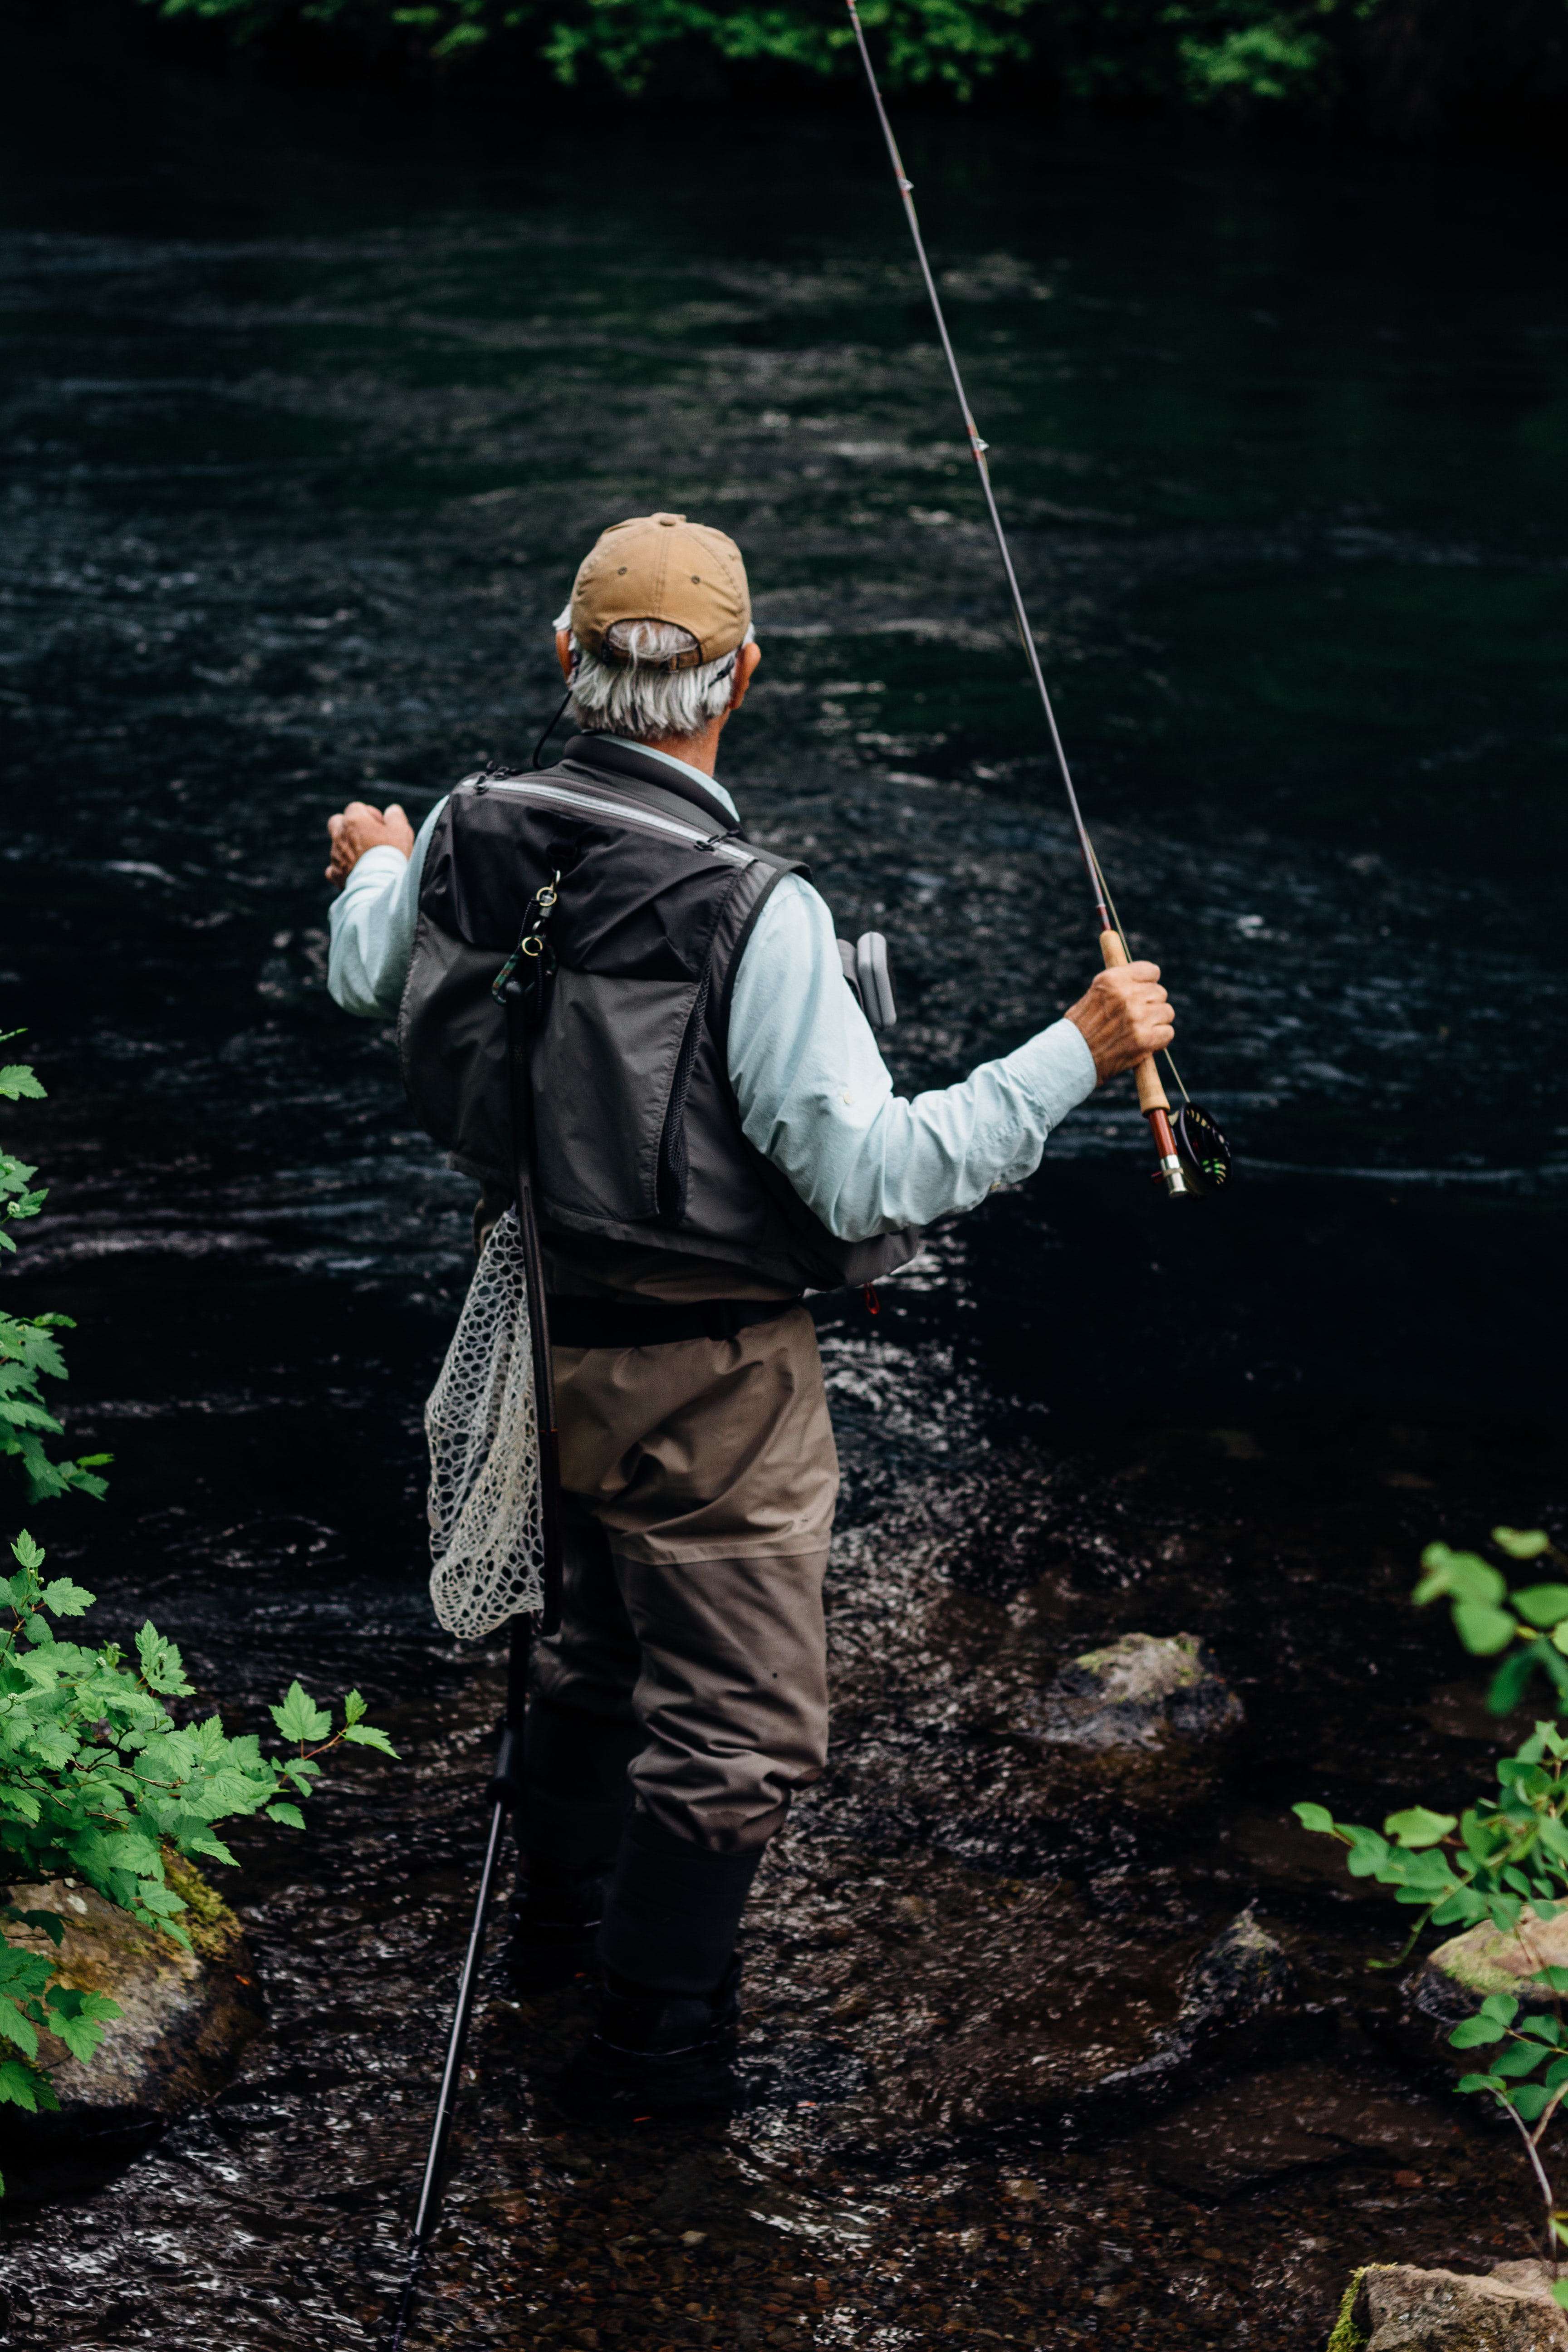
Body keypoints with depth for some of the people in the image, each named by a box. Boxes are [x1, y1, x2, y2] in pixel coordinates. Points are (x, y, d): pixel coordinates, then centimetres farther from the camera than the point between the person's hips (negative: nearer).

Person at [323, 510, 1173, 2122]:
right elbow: (873, 1176, -27)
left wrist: (372, 875, 36)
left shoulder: (470, 840, -8)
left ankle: (562, 1929, 49)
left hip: (551, 1325, 8)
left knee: (604, 1638, 30)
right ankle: (651, 2050, 19)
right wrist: (1080, 1050, -21)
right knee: (740, 1725, 9)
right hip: (707, 1380, -8)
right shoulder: (752, 913, -29)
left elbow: (367, 981, 14)